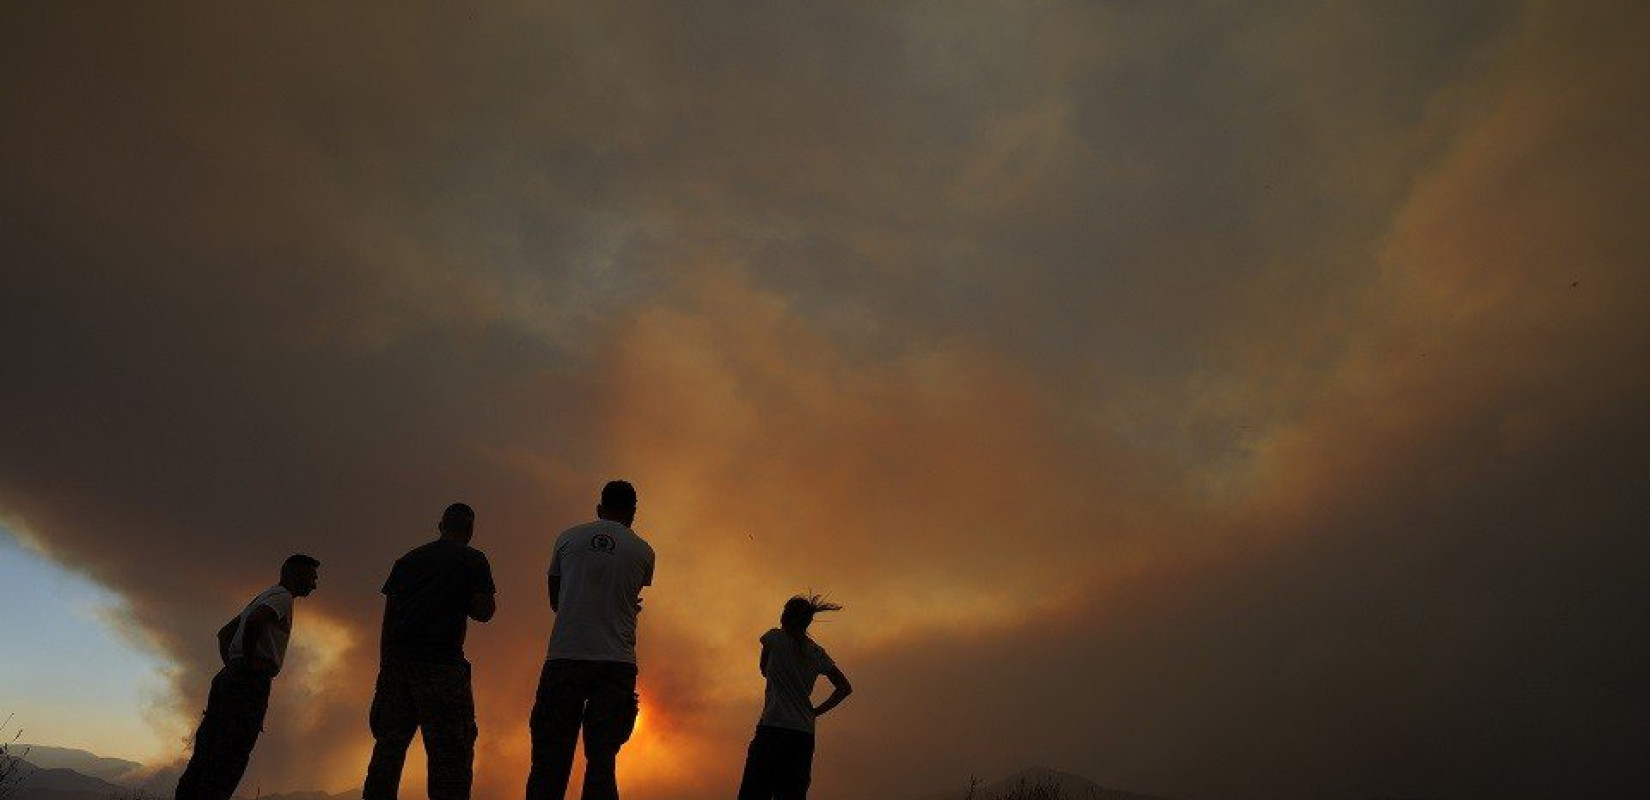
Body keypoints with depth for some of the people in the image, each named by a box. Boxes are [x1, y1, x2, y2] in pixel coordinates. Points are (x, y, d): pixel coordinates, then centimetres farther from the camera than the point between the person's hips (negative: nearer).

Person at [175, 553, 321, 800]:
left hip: (227, 677, 9)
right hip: (251, 682, -9)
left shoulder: (263, 597, 28)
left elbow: (224, 632, 31)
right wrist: (250, 661, -14)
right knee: (229, 760, -13)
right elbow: (254, 621, -23)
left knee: (205, 758, 5)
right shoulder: (282, 596, -3)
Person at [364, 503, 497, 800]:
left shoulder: (408, 559, 19)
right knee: (449, 749, -4)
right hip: (440, 659, -5)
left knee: (389, 743, 10)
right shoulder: (473, 559, 5)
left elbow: (388, 616, 15)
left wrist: (385, 665, 16)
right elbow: (483, 611, -3)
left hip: (396, 657, 5)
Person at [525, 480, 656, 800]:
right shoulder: (643, 552, 6)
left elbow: (555, 601, 18)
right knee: (601, 761, 4)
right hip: (616, 662, 0)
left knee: (549, 761, 3)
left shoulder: (568, 537, 9)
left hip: (563, 658, 0)